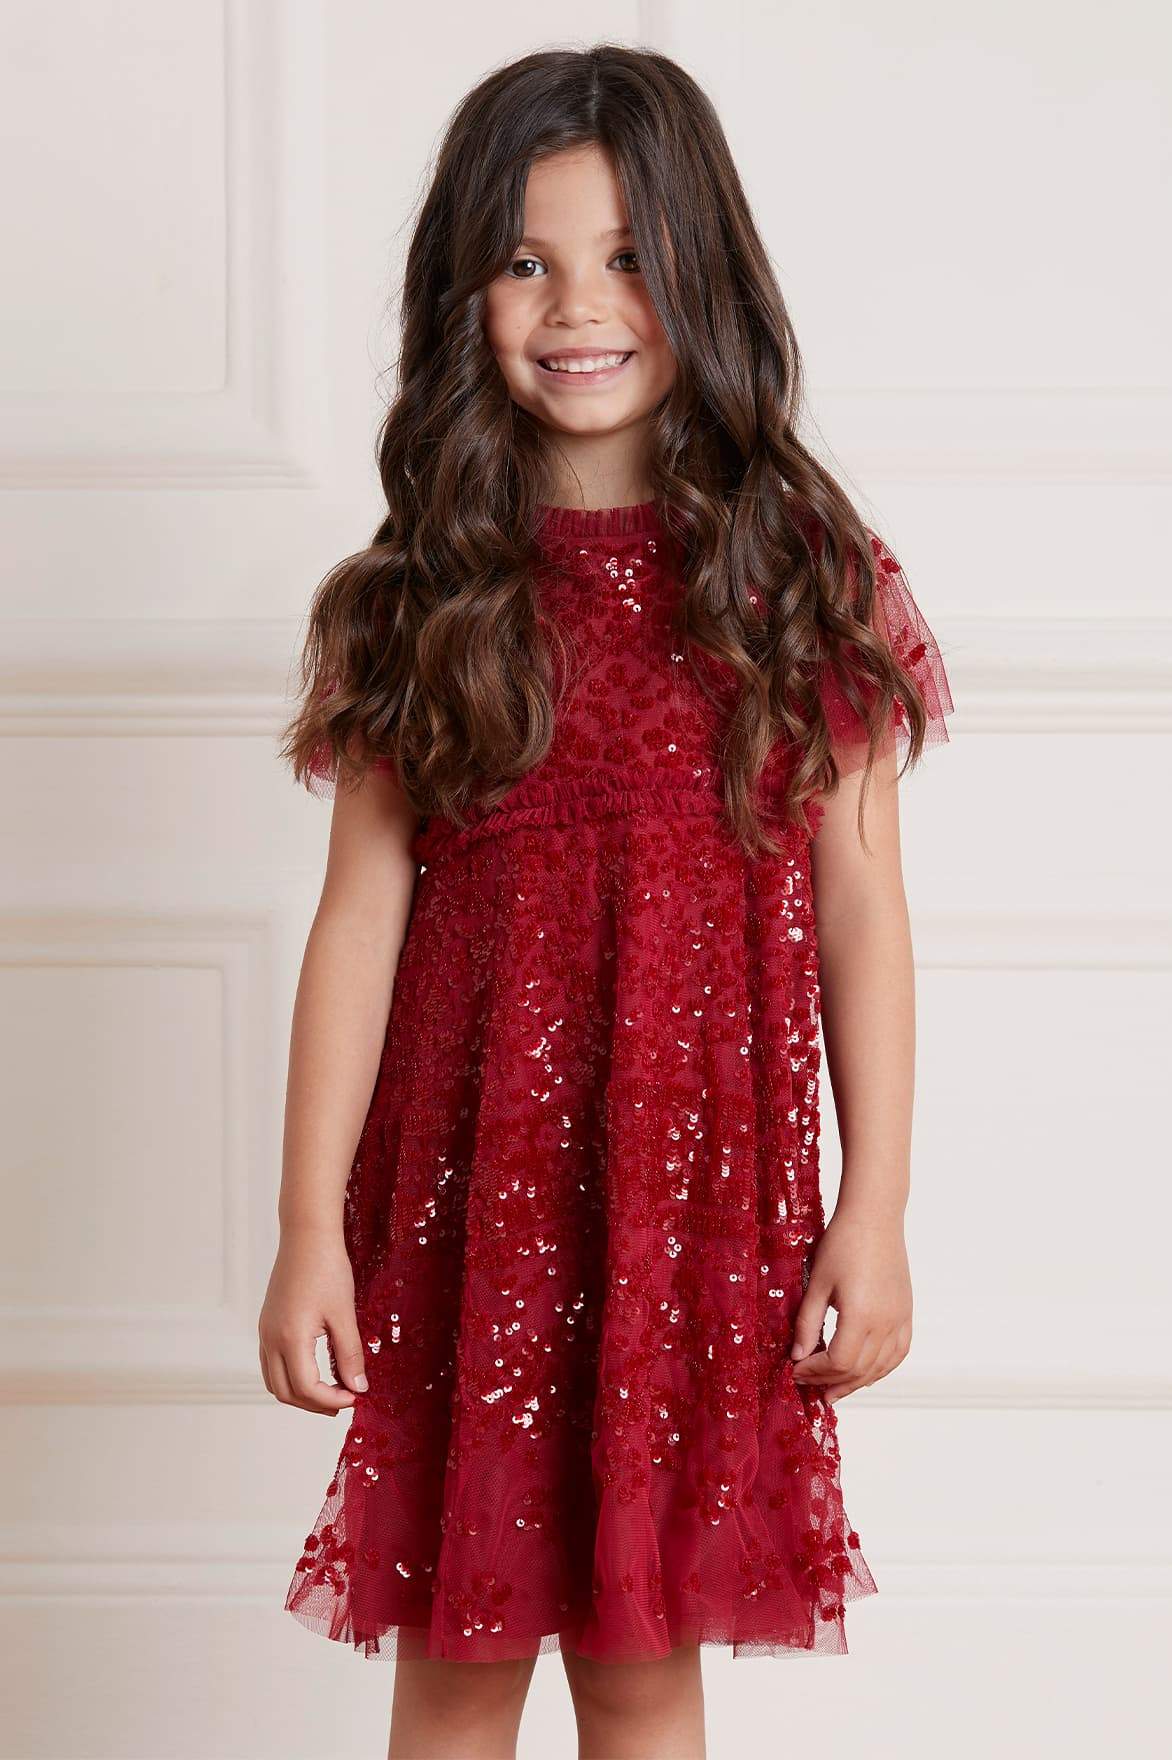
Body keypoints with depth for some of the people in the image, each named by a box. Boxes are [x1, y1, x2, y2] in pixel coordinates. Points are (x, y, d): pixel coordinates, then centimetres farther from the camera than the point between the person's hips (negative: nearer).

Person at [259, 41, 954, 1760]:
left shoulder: (800, 574, 1)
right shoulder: (422, 599, 2)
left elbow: (861, 912, 1)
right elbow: (360, 917, 0)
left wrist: (873, 1215, -2)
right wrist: (310, 1228, -3)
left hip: (708, 1186, 0)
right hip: (471, 1180, 0)